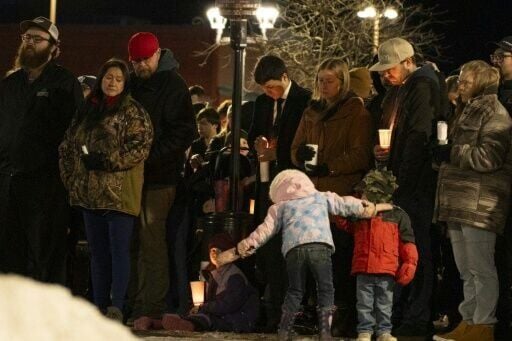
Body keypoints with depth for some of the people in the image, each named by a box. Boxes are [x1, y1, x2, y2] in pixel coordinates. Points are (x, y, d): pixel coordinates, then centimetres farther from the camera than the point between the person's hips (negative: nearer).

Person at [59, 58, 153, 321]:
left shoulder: (132, 112, -2)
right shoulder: (86, 111, 17)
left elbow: (141, 147, -13)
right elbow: (68, 146, 21)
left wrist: (108, 161, -18)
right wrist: (70, 176, 10)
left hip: (119, 193, -6)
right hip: (90, 192, 7)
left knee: (119, 249, -8)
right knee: (98, 252, 9)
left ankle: (117, 307, -12)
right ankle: (99, 307, 12)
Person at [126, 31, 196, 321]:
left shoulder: (173, 85, -5)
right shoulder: (132, 85, 16)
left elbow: (185, 133, -11)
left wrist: (150, 156, -17)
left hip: (158, 177, -7)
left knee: (151, 241, -9)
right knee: (132, 242, 7)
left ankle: (152, 307, -7)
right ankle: (133, 302, 13)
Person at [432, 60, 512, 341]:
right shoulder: (469, 112, 22)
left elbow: (488, 157, -19)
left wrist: (452, 153, -12)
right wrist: (444, 155, 13)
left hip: (480, 202, -10)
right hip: (459, 201, 10)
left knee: (481, 268, -7)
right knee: (466, 270, 12)